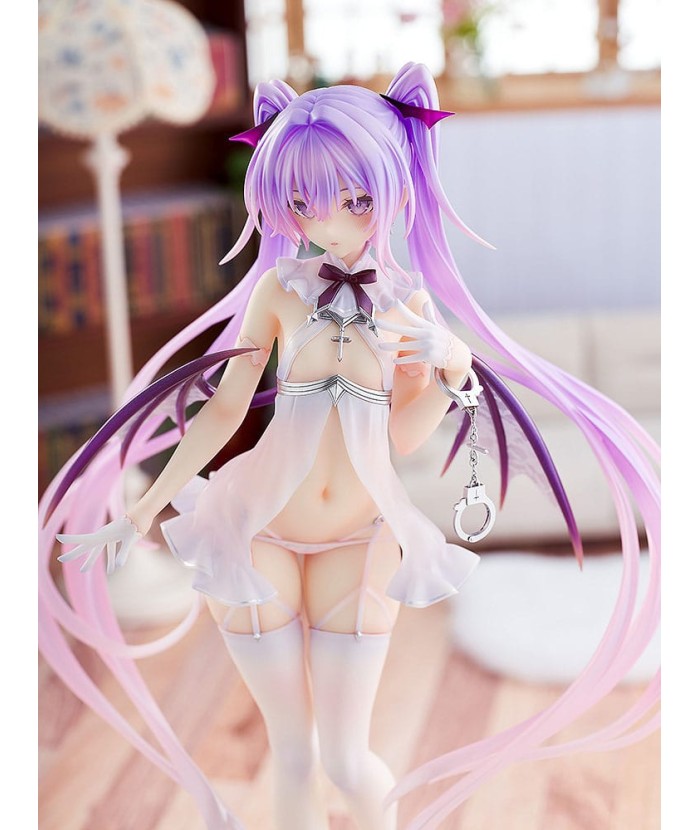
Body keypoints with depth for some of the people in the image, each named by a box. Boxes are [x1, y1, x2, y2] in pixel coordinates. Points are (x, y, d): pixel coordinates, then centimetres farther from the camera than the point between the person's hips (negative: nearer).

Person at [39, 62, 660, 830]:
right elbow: (225, 408, -2)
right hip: (260, 531, 0)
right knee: (292, 753, 10)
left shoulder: (412, 300, -4)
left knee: (345, 758, 4)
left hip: (358, 542, 1)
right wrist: (144, 508, 0)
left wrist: (451, 366, -19)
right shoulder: (280, 285, -8)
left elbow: (404, 435, -3)